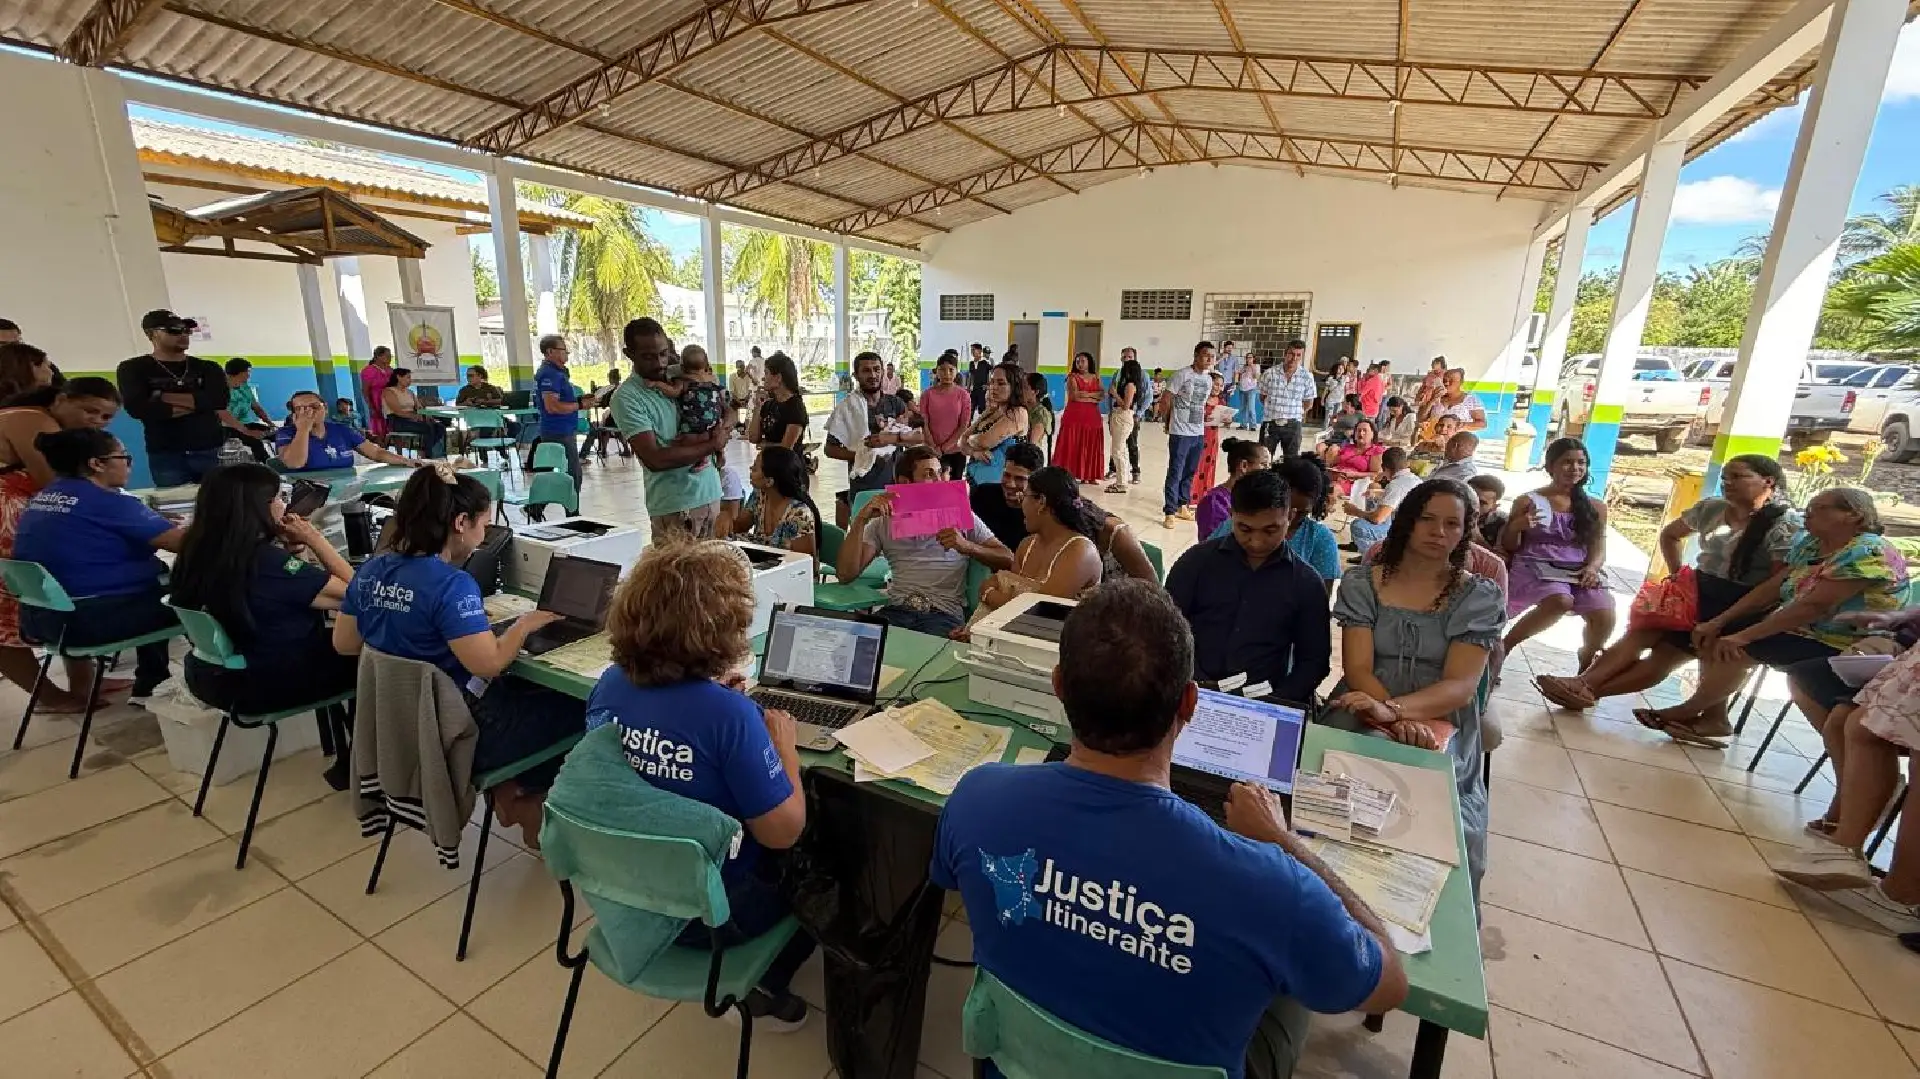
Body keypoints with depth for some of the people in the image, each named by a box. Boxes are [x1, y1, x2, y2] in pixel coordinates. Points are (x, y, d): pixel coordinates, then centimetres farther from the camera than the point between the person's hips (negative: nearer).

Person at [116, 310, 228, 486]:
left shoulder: (208, 368, 10)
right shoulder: (133, 369, 6)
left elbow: (219, 401, -9)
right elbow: (137, 408, -10)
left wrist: (164, 397, -9)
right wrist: (195, 403, -9)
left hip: (211, 451, 1)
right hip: (165, 455, -1)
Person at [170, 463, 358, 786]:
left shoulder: (196, 553, -3)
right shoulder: (270, 563, -29)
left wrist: (286, 546, -4)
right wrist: (314, 538, -17)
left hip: (212, 676, 8)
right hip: (271, 684, -8)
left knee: (333, 639, 22)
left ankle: (344, 760, 27)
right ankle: (352, 764, 21)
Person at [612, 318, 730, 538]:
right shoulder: (626, 397, -9)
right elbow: (654, 459, -17)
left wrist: (703, 438, -12)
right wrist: (712, 444, -11)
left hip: (712, 493, 5)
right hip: (674, 504, -5)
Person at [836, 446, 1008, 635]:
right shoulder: (884, 521, 16)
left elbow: (1008, 559, 5)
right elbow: (846, 575, 4)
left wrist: (967, 546, -13)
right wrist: (861, 519, -5)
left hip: (944, 614, -1)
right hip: (896, 610, 2)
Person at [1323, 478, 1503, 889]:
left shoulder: (1479, 596, 1)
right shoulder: (1361, 583, 2)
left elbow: (1460, 686, -10)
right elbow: (1357, 669, -5)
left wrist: (1393, 708, -28)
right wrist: (1399, 721, -24)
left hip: (1442, 725, 0)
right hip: (1364, 714, 0)